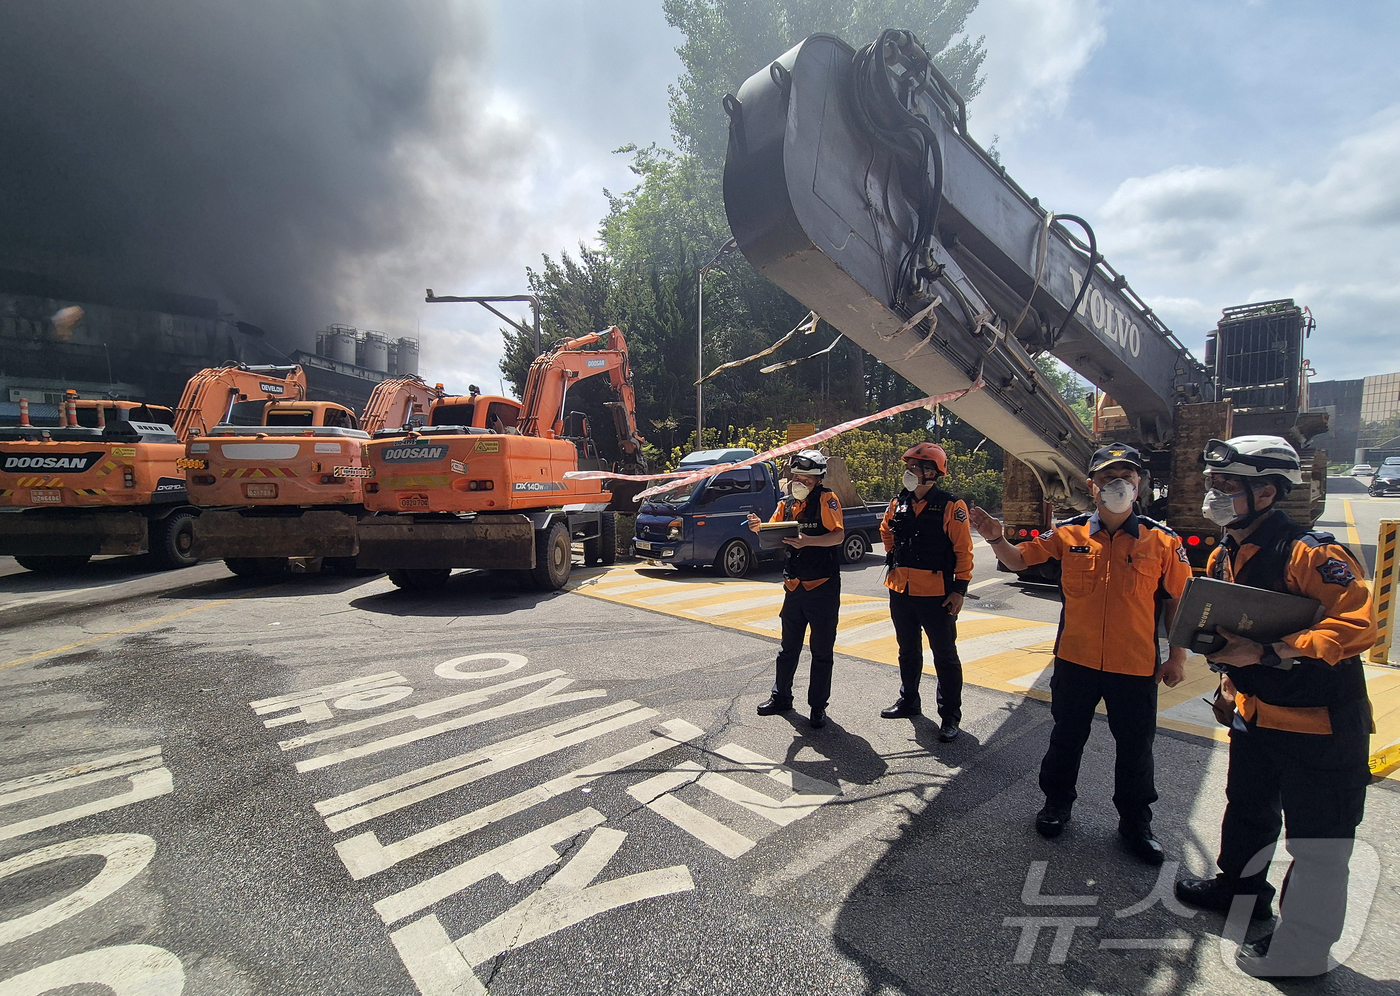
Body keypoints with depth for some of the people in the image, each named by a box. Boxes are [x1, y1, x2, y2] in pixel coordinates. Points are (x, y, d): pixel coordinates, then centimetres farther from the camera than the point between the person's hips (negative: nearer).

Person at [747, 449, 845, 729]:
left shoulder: (826, 500, -9)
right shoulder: (786, 504, 8)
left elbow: (839, 535, -21)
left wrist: (807, 541, -35)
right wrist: (758, 528, -16)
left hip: (823, 587, -6)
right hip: (794, 587, 6)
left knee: (822, 651, 6)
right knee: (788, 647, 17)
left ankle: (818, 706, 18)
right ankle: (781, 697, 31)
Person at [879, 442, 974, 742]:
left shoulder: (951, 506, -11)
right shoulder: (899, 503, 5)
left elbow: (963, 551, -11)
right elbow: (886, 531, 25)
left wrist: (959, 589, -14)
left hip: (935, 593, -6)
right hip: (900, 590, 6)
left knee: (945, 655, 5)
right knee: (908, 650, 20)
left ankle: (950, 715, 16)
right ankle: (908, 700, 37)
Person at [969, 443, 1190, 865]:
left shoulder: (1162, 541, -6)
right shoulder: (1069, 533, -4)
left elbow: (1177, 601, 1)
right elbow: (1018, 560, 0)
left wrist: (1177, 657, 0)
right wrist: (996, 539, -20)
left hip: (1136, 667, 0)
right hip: (1075, 660, 1)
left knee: (1136, 747, 14)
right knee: (1067, 736, 17)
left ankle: (1135, 822, 36)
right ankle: (1057, 803, 38)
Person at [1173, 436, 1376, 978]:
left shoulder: (1312, 554, -24)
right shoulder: (1223, 558, 2)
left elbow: (1357, 627, -30)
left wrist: (1266, 653, -35)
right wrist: (1230, 667, 5)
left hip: (1319, 720, -8)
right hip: (1255, 711, 8)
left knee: (1317, 842, 7)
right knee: (1248, 808, 25)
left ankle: (1301, 949, 24)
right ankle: (1241, 884, 48)